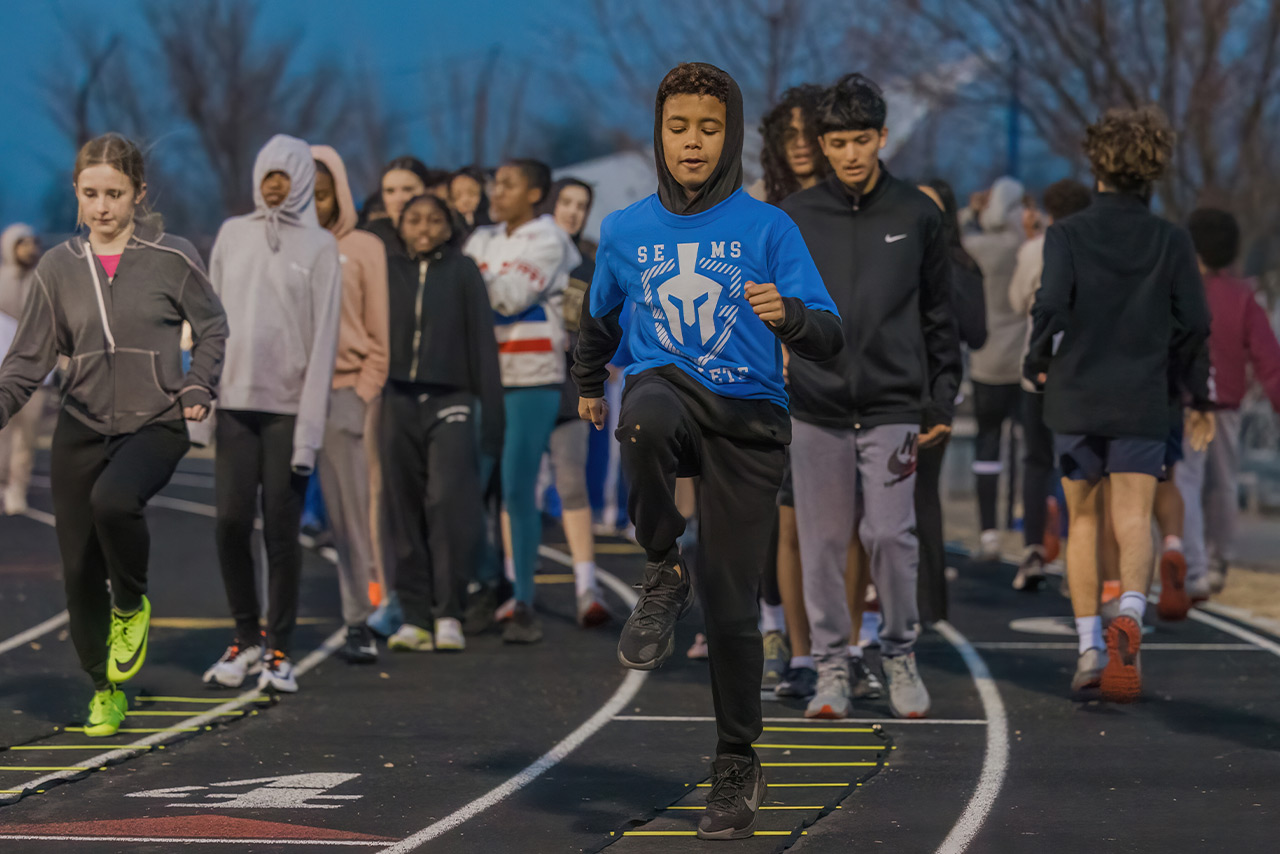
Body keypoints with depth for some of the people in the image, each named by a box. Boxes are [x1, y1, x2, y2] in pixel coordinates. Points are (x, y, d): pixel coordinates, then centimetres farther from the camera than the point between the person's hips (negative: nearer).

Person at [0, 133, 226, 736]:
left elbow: (212, 329, 9)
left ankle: (131, 607, -5)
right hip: (81, 427, 3)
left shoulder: (172, 258, -3)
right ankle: (105, 690, 22)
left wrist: (197, 391, -5)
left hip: (156, 423, -3)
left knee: (113, 499, -34)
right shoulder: (58, 268, 4)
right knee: (79, 566, 1)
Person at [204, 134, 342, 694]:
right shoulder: (233, 234, 11)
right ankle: (246, 637, 14)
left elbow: (323, 337, -4)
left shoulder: (319, 247, 1)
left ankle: (279, 649, 7)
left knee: (281, 531, -2)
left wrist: (311, 425, -11)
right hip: (235, 401, 3)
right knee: (231, 522, -3)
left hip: (289, 407, -3)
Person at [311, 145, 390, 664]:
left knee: (349, 512, -3)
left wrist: (365, 393, -2)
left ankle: (359, 623, 0)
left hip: (343, 390, -2)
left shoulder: (363, 249, 7)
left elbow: (378, 334, 6)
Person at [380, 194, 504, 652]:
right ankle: (415, 616, 5)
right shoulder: (388, 270, 10)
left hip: (449, 400, -2)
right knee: (405, 508, 0)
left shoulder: (462, 271, 6)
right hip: (398, 400, 2)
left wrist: (492, 412, 0)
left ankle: (448, 614, -9)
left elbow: (482, 341, 5)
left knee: (448, 501, -16)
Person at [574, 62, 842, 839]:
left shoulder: (768, 228, -2)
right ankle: (665, 580, -15)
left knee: (733, 605, -4)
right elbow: (602, 317, 28)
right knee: (645, 423, -38)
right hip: (667, 391, 1)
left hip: (748, 422, -1)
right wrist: (589, 385, 41)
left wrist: (789, 315, -29)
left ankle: (738, 767, 13)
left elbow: (829, 339, -8)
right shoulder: (625, 230, 8)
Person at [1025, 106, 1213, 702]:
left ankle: (1089, 645, 8)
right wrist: (1199, 396, 15)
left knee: (1082, 519, 13)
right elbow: (1194, 325, 1)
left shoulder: (1067, 234, -4)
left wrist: (1037, 362, 4)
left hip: (1075, 399, 0)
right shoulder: (1172, 242, 0)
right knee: (1134, 519, -4)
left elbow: (1051, 306, -15)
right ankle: (1129, 613, -32)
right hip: (1142, 402, 0)